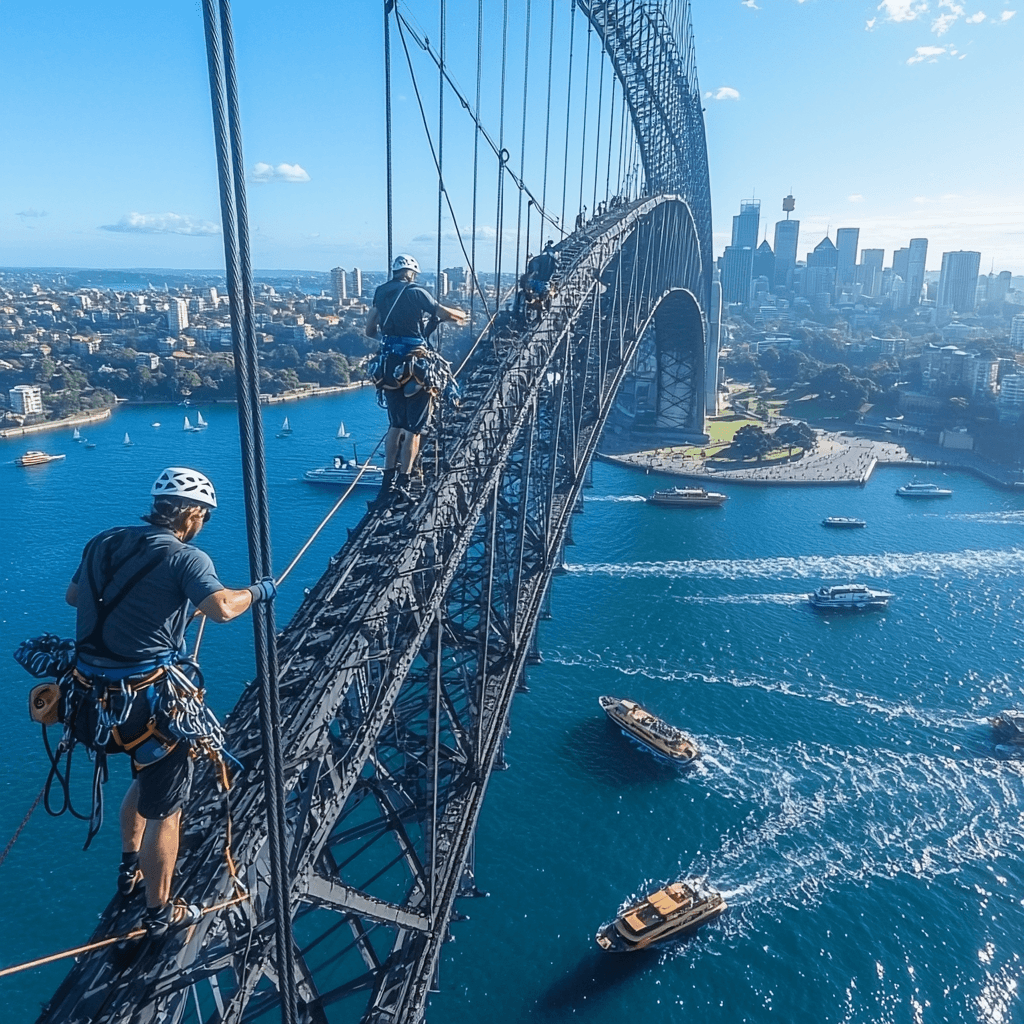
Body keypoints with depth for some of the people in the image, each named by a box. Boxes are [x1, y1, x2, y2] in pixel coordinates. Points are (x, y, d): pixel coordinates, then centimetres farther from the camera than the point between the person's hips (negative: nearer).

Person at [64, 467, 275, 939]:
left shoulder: (105, 542, 5)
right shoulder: (185, 557, -16)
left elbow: (73, 595, 19)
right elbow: (221, 608, -32)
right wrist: (256, 591, -13)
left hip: (97, 693, 8)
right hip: (148, 698, -8)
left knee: (146, 776, 32)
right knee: (164, 807, 11)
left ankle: (130, 868, 52)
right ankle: (159, 914, 27)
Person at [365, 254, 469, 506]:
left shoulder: (381, 293, 9)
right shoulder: (416, 292, -7)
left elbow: (370, 331, 11)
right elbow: (445, 313, -8)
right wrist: (462, 316, 13)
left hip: (389, 366, 6)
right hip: (415, 365, -6)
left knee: (395, 425, 16)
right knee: (413, 428, 1)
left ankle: (388, 483, 14)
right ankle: (402, 485, -1)